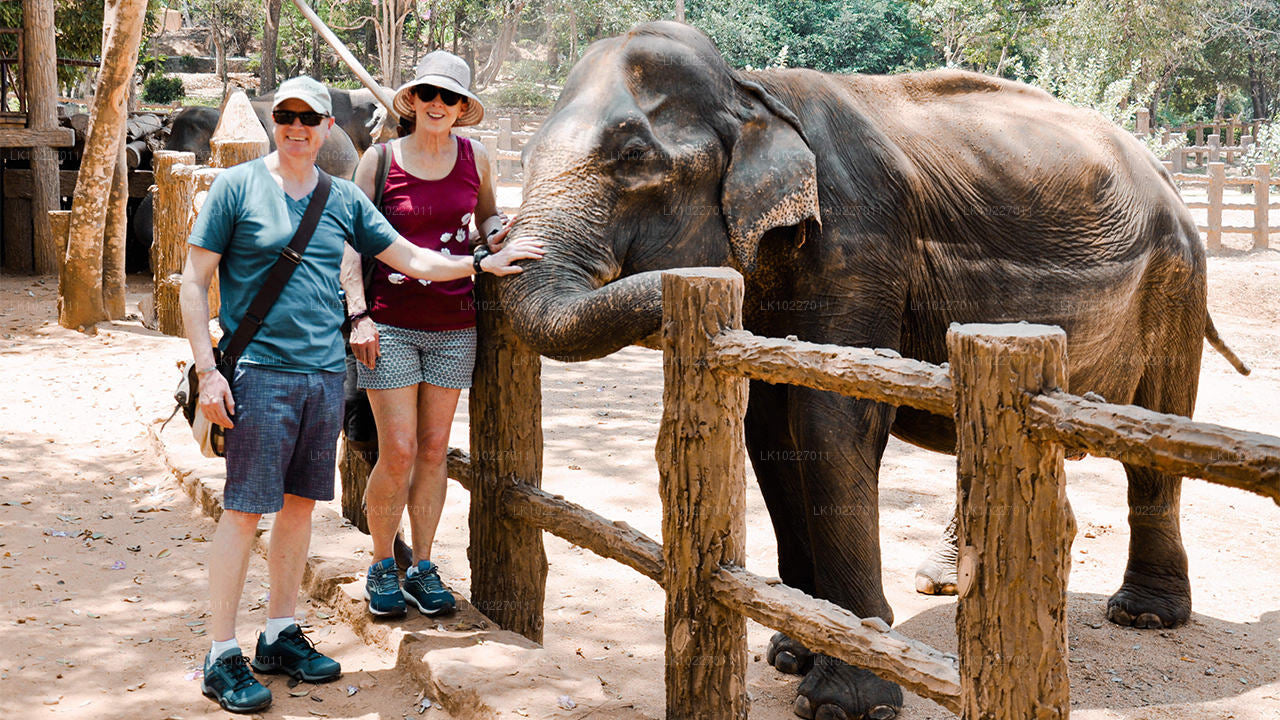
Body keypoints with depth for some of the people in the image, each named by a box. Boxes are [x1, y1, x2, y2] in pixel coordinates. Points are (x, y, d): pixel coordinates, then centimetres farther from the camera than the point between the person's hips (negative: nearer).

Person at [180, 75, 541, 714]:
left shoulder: (343, 199, 12)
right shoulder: (236, 187, -2)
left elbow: (412, 260, 18)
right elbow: (194, 282, -2)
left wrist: (484, 263, 12)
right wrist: (208, 369, -9)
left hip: (325, 373, 5)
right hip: (260, 371, -5)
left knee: (300, 504, 11)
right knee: (244, 509, -5)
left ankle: (281, 636, 23)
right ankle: (222, 658, 2)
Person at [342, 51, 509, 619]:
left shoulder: (473, 156, 6)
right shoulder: (380, 160, -2)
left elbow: (487, 214, 24)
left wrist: (495, 237, 1)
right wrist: (358, 315, -9)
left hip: (454, 324, 3)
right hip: (391, 324, -3)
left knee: (434, 450, 8)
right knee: (398, 454, -6)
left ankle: (422, 568, 20)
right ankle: (381, 569, 14)